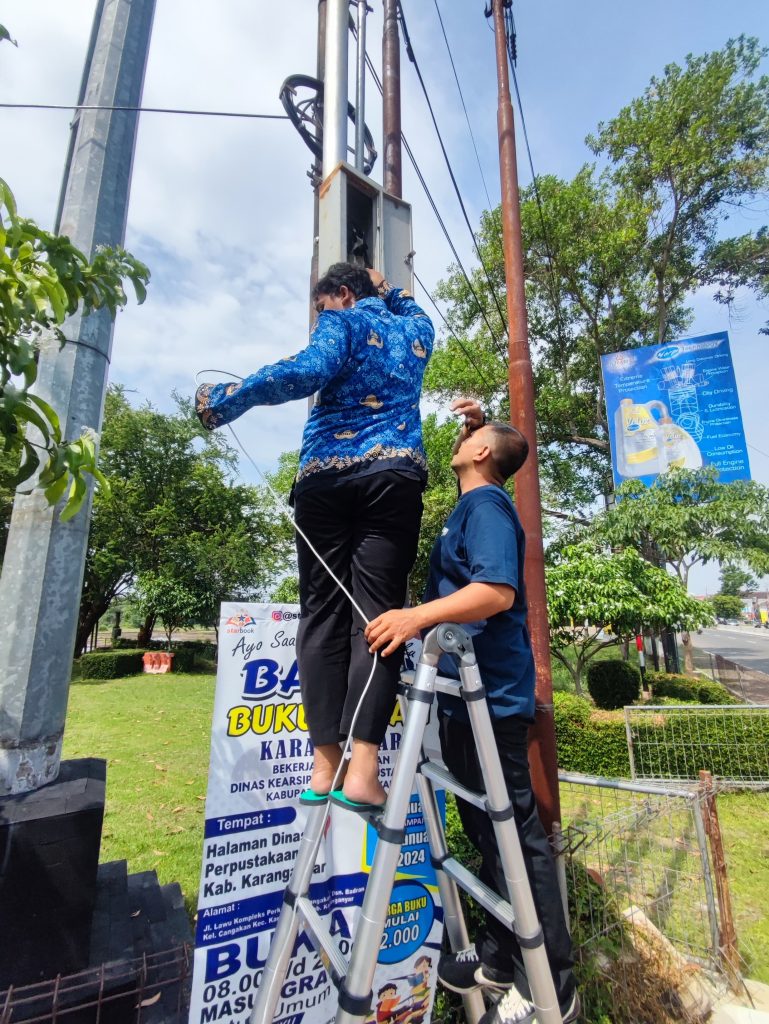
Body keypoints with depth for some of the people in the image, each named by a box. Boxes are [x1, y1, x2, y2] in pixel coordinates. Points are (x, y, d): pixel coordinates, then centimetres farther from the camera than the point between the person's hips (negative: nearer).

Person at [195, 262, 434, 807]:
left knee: (322, 613, -1)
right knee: (377, 614, -7)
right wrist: (390, 290, 56)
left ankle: (325, 764, -3)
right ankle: (362, 767, -16)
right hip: (393, 476, 2)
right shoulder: (415, 329, 27)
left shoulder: (342, 322, 13)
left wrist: (225, 399, -3)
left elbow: (309, 371, -7)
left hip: (325, 476, -2)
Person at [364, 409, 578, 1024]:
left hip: (492, 696, -10)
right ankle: (500, 955, 35)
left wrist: (418, 615, -37)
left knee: (515, 834, 2)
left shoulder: (487, 503, -11)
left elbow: (498, 590, -27)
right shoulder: (470, 507, 18)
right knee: (485, 830, 19)